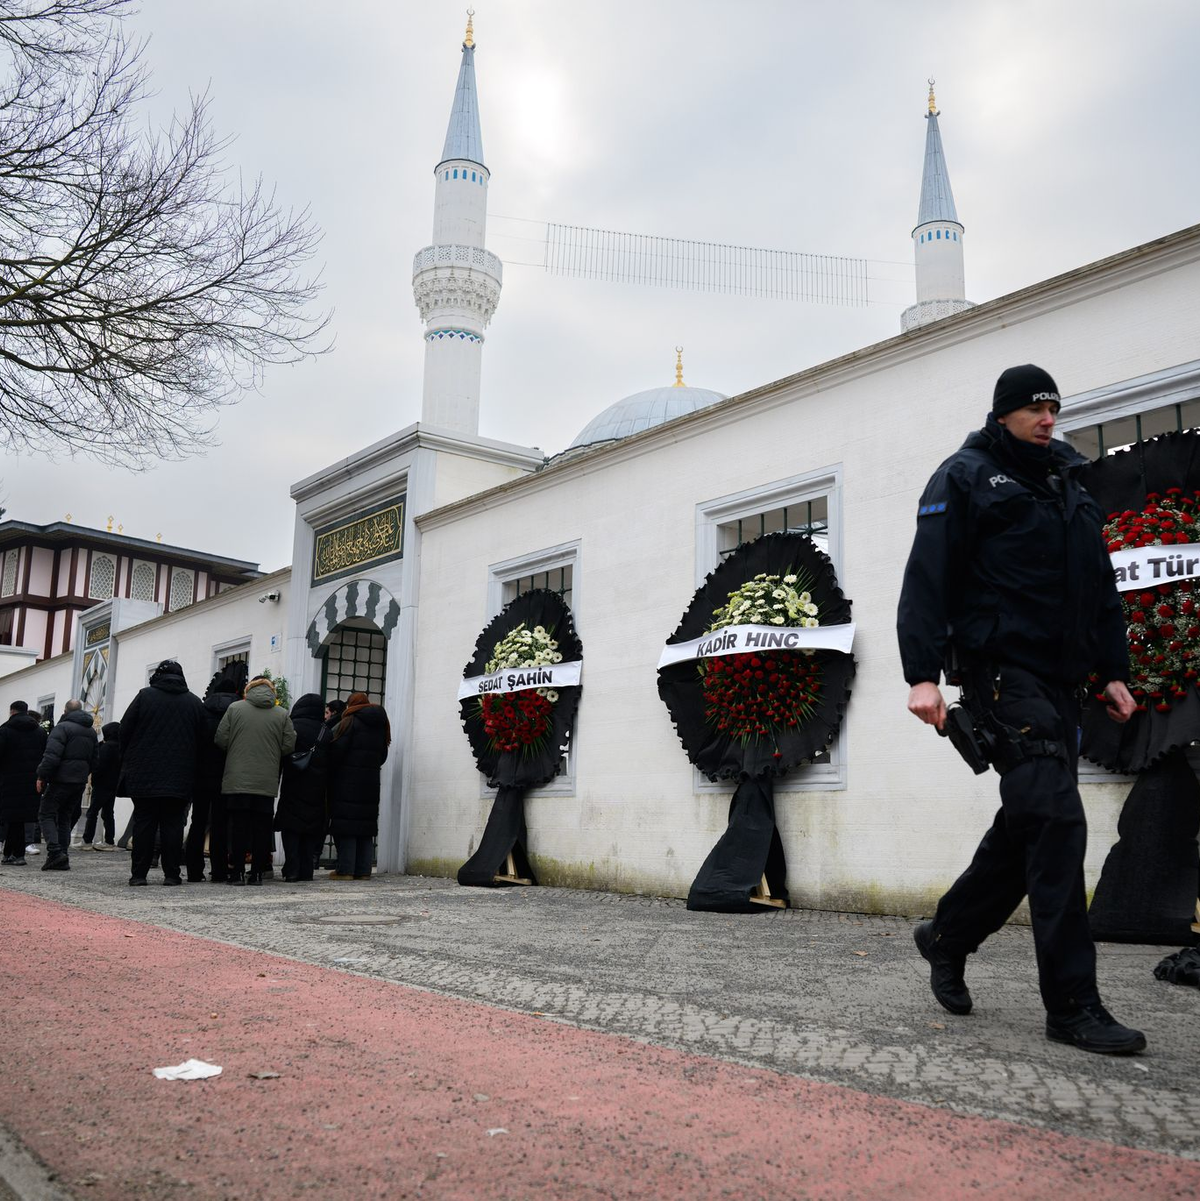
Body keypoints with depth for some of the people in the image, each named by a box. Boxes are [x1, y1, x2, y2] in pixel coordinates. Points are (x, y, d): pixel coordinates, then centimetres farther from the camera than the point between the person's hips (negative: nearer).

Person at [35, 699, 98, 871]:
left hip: (61, 779, -7)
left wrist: (41, 776, -12)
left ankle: (55, 852, -14)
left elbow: (51, 755, -19)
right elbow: (94, 759, 20)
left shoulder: (62, 727, -10)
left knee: (46, 814, 1)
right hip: (80, 781, 7)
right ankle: (63, 858, 9)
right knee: (65, 817, 14)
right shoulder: (91, 731, 16)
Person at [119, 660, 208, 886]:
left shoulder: (145, 696, 1)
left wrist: (127, 762, 13)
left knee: (143, 823, 4)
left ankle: (139, 873, 5)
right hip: (180, 778, 1)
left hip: (144, 775, -1)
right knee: (173, 823, 4)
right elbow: (202, 739, 6)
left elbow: (124, 731, 1)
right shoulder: (194, 702, 6)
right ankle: (171, 873, 3)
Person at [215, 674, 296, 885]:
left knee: (238, 824, 4)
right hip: (267, 782, 1)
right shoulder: (282, 714, 3)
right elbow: (289, 745, 2)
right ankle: (257, 872, 8)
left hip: (237, 780, -1)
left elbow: (221, 739, -1)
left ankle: (238, 871, 4)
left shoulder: (234, 708, 0)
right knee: (262, 826, 6)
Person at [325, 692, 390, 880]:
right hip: (371, 783, 6)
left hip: (348, 782, -6)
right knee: (366, 827, 9)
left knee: (346, 825, -3)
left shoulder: (349, 723, -8)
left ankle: (345, 869, -5)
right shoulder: (380, 725, 13)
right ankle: (363, 870, 8)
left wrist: (329, 773, -1)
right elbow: (383, 755, 18)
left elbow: (336, 751, -13)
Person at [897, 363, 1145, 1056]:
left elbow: (1102, 589, 25)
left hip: (1060, 677, 8)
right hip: (1003, 668, -8)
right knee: (1056, 823, -14)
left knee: (1029, 825, 10)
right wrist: (923, 675, -18)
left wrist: (1113, 671, 17)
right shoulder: (966, 477, 0)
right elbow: (927, 579, -9)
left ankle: (947, 938, 28)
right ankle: (1073, 1005, -9)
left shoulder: (1070, 486, 22)